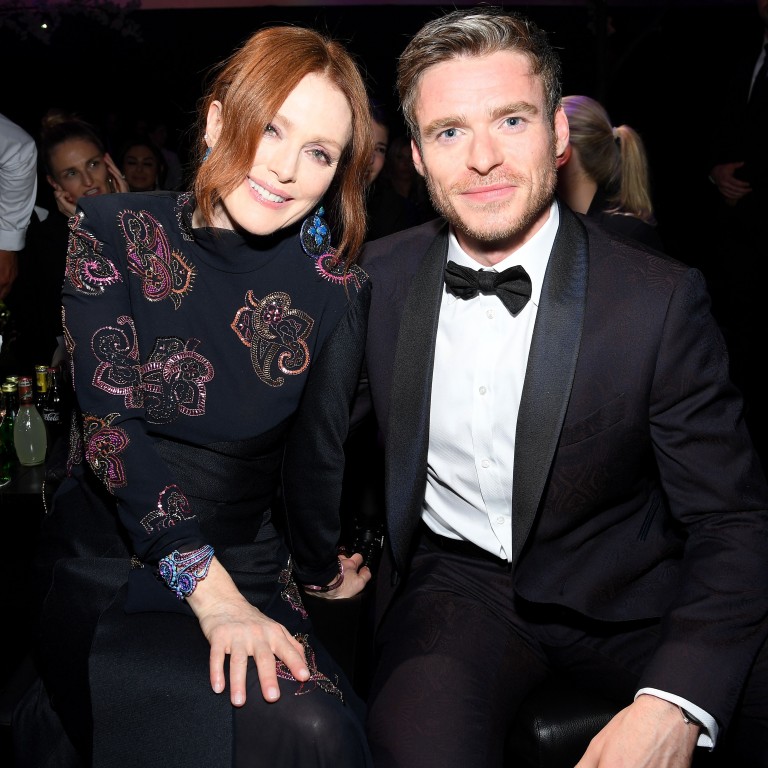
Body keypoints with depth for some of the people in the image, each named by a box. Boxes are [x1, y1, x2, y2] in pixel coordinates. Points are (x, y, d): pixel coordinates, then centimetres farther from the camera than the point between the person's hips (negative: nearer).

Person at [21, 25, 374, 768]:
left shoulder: (335, 290, -3)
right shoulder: (111, 233, -5)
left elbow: (315, 456, 8)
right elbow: (110, 423, -14)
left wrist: (319, 573, 20)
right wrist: (209, 589, -21)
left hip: (248, 570, 2)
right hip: (105, 568, -2)